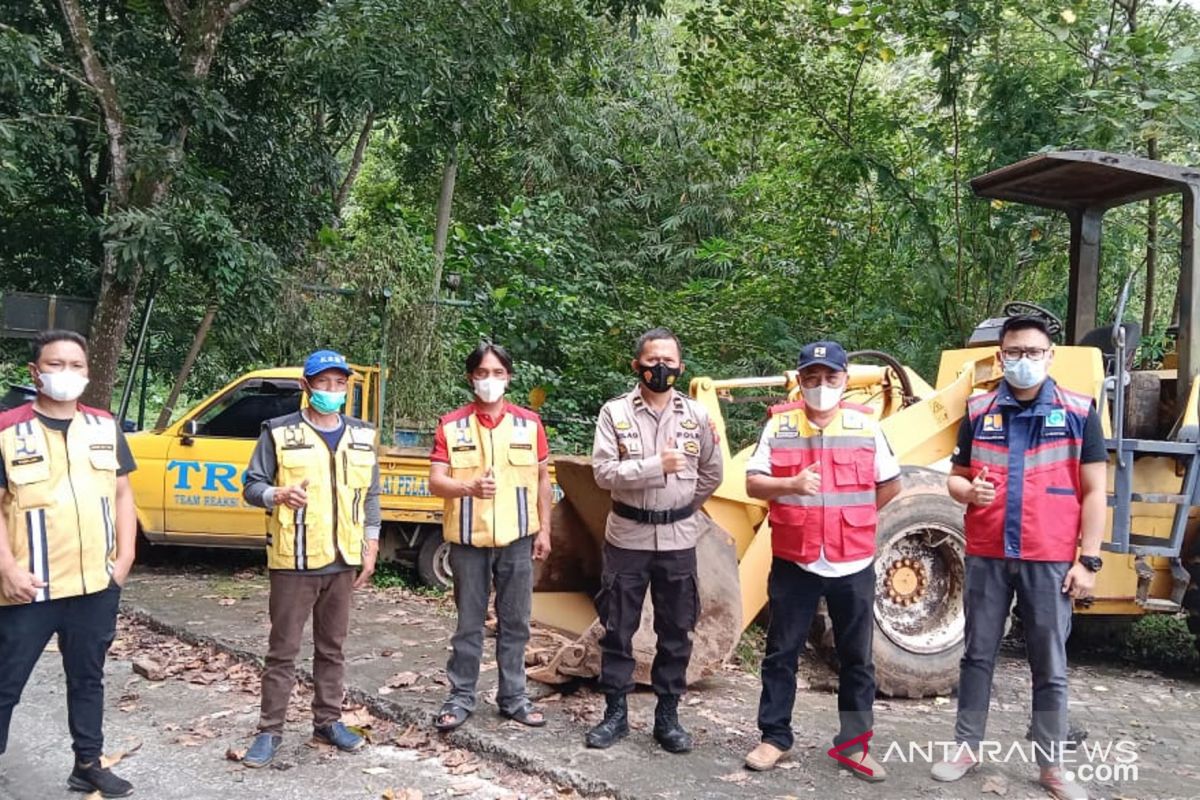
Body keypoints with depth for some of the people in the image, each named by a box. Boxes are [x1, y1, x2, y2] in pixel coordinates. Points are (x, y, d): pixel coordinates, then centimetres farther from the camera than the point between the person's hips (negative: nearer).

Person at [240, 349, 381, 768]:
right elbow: (251, 485, -3)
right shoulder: (279, 433, -4)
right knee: (283, 649, 2)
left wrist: (370, 548, 8)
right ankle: (270, 730, 12)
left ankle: (328, 721, 26)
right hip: (294, 561, -4)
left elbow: (370, 495, 13)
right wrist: (278, 494, -25)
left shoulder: (361, 436, 9)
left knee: (332, 646, 14)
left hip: (343, 561, 4)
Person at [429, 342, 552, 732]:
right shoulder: (451, 425, -3)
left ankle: (513, 697, 23)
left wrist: (544, 530, 5)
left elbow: (542, 479, 9)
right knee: (469, 622, 8)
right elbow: (436, 482, -10)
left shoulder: (529, 423, 3)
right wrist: (469, 487, -30)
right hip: (468, 539, -1)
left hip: (517, 539, 2)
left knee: (514, 622, 10)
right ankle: (461, 697, 21)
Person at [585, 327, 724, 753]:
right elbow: (603, 472, -15)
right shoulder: (615, 412, -5)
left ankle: (668, 715, 22)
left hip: (678, 541, 2)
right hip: (627, 538, -1)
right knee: (618, 629, 7)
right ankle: (615, 712, 21)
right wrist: (656, 465, -22)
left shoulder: (697, 414, 1)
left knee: (676, 631, 9)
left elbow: (712, 473, 13)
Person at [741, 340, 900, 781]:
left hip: (853, 564, 1)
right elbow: (753, 483, -3)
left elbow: (890, 484, 10)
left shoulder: (866, 426, 2)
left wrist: (853, 518, 5)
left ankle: (854, 743, 22)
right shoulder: (779, 425, -1)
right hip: (793, 561, -1)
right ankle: (774, 737, 20)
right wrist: (791, 485, -21)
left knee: (856, 658, 9)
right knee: (781, 653, 7)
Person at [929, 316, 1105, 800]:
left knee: (1050, 667, 7)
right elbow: (955, 476, 11)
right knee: (977, 656, 10)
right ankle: (966, 749, 23)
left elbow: (1094, 492, 0)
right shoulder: (979, 412, 4)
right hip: (987, 557, 2)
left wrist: (1088, 560, -6)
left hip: (1050, 561, -2)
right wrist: (969, 491, -13)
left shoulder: (1078, 412, -1)